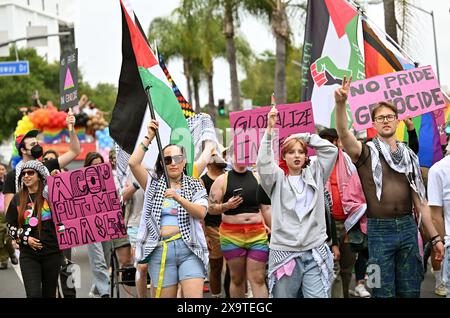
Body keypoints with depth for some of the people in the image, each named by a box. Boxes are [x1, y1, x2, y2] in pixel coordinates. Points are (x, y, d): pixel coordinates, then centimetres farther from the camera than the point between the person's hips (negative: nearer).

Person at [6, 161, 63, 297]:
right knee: (33, 294, -12)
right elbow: (11, 227, 11)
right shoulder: (18, 199, 6)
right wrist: (25, 238, -4)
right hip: (28, 255, 1)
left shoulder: (51, 195, 0)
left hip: (52, 252, -1)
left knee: (49, 293, 9)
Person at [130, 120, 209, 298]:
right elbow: (133, 163, -2)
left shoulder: (194, 186, 11)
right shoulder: (154, 184, 12)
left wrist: (178, 198, -18)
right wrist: (148, 138, -1)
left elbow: (201, 213, -5)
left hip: (189, 249, -1)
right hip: (160, 250, 1)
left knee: (195, 296, -14)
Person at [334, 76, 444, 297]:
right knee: (384, 292, 0)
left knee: (411, 290, 9)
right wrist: (340, 104, -39)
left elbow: (420, 201, 13)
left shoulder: (409, 156, 12)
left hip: (408, 227, 4)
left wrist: (435, 237, 9)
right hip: (380, 230, -4)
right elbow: (343, 133, -21)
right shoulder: (366, 152, 0)